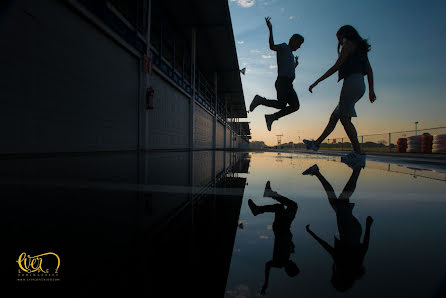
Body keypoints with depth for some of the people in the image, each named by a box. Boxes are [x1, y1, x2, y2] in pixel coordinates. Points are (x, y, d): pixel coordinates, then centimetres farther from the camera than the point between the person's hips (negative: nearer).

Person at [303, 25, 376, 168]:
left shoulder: (349, 44, 1)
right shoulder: (360, 48, 26)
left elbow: (336, 66, -9)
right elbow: (369, 70, 21)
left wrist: (317, 81, -8)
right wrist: (371, 89, 19)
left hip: (352, 82, -9)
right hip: (360, 85, 9)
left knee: (345, 118, -13)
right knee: (334, 116, 10)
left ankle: (359, 154, -17)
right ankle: (316, 143, 17)